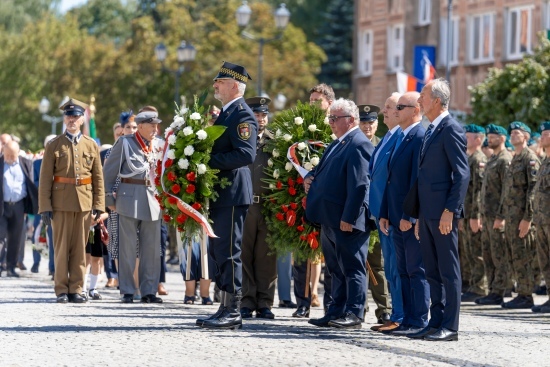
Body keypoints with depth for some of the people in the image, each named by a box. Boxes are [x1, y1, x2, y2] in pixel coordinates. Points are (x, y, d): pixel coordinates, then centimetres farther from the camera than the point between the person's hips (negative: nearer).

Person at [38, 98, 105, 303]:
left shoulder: (91, 145, 9)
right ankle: (61, 290, 6)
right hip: (61, 203, -2)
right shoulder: (54, 146, 3)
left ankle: (76, 289, 9)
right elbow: (45, 178, -1)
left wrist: (99, 205, 1)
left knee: (80, 248, 4)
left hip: (84, 202, 2)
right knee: (62, 248, 1)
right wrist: (45, 207, -7)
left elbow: (98, 177, 8)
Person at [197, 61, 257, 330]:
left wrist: (210, 161, -22)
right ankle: (225, 309, 17)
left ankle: (232, 313, -5)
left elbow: (246, 154, -24)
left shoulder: (242, 115, -12)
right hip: (219, 194, 10)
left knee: (228, 251, -8)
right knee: (217, 251, 12)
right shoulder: (225, 113, 18)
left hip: (232, 194, -10)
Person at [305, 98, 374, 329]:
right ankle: (337, 312, 19)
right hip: (330, 219, 10)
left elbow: (359, 185, -20)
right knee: (336, 269, 14)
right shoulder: (337, 144, 17)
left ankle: (354, 315, -2)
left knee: (352, 267, -4)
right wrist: (310, 178, 7)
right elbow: (322, 171, 30)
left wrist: (348, 218, -23)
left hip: (348, 221, -10)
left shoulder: (359, 145, -14)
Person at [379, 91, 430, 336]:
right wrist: (385, 213, 15)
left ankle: (418, 322, -3)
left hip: (412, 218, -10)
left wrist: (410, 215, -20)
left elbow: (418, 179, -18)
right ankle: (408, 321, 14)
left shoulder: (421, 137, -13)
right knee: (403, 272, 11)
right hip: (397, 218, 10)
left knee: (417, 271, -5)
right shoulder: (400, 139, 17)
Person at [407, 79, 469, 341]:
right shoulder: (431, 131, 19)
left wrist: (449, 211, -21)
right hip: (428, 213, 9)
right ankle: (436, 323, 15)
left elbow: (462, 174, -16)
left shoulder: (451, 129, -10)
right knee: (432, 271, 11)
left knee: (448, 271, -5)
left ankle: (450, 327, -3)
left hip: (443, 213, -9)